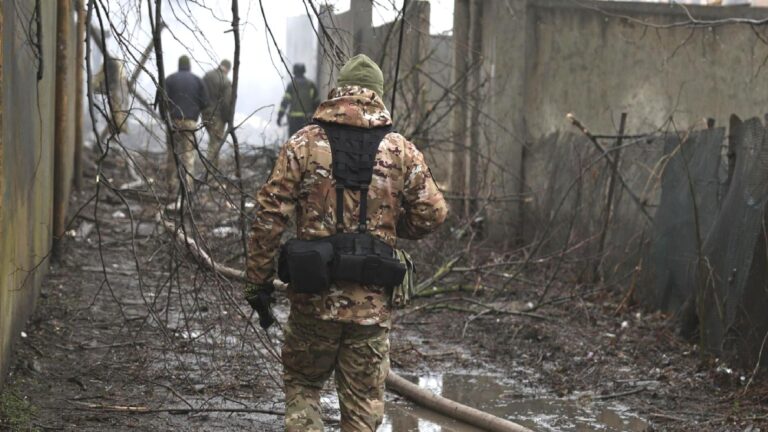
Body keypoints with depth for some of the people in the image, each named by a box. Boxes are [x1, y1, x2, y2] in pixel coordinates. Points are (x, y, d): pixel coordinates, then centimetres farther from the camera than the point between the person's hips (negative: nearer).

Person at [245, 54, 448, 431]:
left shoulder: (303, 145, -3)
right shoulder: (402, 153, 1)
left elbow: (269, 217, -6)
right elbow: (432, 215, 3)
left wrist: (259, 284, 1)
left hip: (314, 298, -1)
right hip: (373, 302, 1)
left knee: (302, 385, 19)